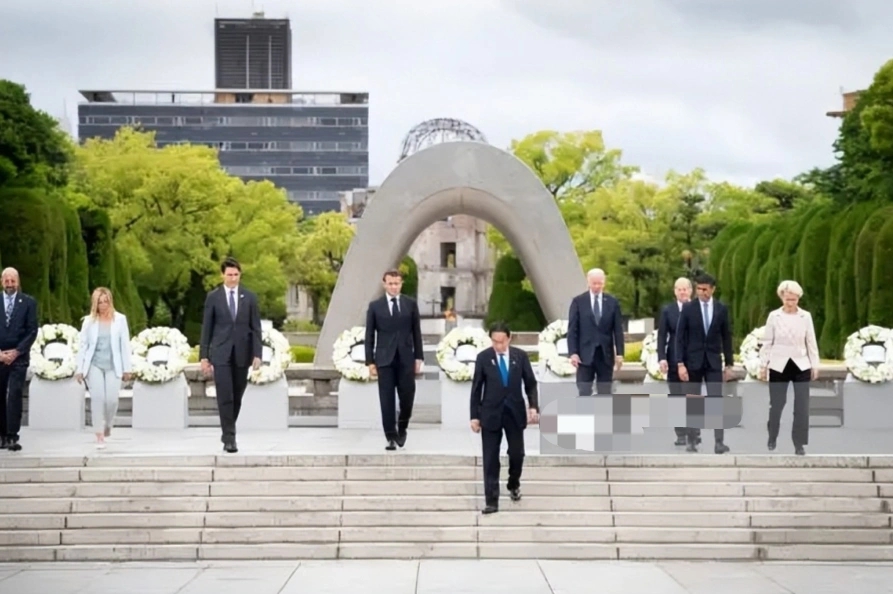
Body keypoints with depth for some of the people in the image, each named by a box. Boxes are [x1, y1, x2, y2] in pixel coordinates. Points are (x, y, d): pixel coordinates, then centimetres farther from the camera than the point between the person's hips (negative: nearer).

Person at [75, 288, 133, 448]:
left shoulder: (120, 319, 0)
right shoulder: (89, 321, 1)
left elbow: (125, 345, 2)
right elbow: (83, 345, 4)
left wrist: (127, 368, 1)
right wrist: (79, 369, 1)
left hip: (113, 366, 0)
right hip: (94, 365, 0)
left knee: (111, 400, -5)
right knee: (97, 398, -8)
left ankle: (108, 426, 24)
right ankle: (99, 435, -1)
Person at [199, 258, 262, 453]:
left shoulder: (249, 297, 5)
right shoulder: (213, 297, 2)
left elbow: (256, 328, 5)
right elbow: (206, 328, 3)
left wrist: (257, 354, -4)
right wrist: (204, 356, -1)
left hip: (242, 353, 2)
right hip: (221, 353, -2)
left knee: (237, 397, 8)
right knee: (225, 397, -9)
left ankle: (227, 432, 25)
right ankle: (229, 437, -8)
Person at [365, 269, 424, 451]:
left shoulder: (410, 304, 7)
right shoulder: (375, 306, 4)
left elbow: (416, 332, 8)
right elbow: (369, 335, 4)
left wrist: (419, 357, 3)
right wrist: (370, 361, -2)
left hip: (406, 358, 1)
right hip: (385, 359, -1)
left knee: (407, 396, -1)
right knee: (387, 400, -2)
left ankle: (402, 428, 24)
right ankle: (391, 437, 3)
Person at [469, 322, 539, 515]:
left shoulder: (520, 356, -2)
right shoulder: (483, 357, -5)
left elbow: (530, 383, 3)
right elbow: (476, 388, -1)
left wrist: (533, 406, -10)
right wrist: (475, 415, -4)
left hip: (515, 412, 1)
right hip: (491, 413, -1)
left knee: (517, 453, 8)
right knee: (490, 459, -2)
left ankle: (513, 484, 37)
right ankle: (491, 501, 1)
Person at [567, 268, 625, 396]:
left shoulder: (612, 302, 6)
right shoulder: (578, 301, 2)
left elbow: (618, 330, 5)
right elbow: (572, 330, -1)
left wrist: (619, 353, -2)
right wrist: (573, 353, -9)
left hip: (605, 354, 2)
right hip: (585, 354, -2)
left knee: (605, 394, 5)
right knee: (584, 393, -4)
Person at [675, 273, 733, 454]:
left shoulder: (722, 309, 1)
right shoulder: (688, 308, -3)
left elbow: (726, 337, 6)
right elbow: (680, 337, -4)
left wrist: (729, 364, 5)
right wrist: (680, 364, -11)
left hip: (713, 361, 0)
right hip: (693, 361, 0)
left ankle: (719, 442, -7)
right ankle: (692, 439, 13)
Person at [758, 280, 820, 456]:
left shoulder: (806, 316, 1)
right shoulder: (774, 316, -1)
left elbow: (811, 342, 4)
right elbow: (767, 342, 2)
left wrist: (815, 365, 2)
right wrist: (763, 365, 0)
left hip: (801, 365, 0)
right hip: (779, 366, 0)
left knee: (802, 406, -4)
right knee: (776, 404, 7)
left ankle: (799, 443, 3)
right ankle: (772, 439, 27)